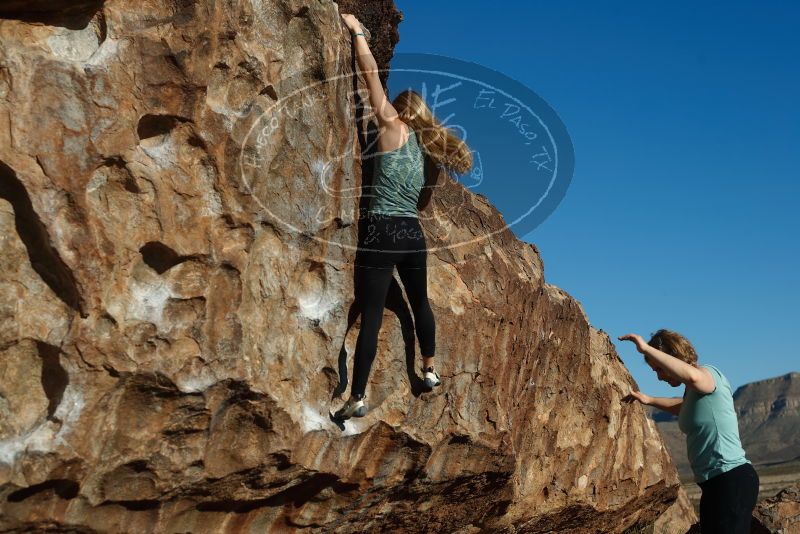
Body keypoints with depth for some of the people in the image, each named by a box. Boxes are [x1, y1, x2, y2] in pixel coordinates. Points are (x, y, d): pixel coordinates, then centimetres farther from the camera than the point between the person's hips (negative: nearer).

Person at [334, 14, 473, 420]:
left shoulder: (392, 127, -2)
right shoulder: (428, 147, 13)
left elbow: (371, 73, -2)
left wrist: (357, 31, 7)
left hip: (382, 233, -6)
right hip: (413, 233, 6)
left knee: (371, 316, -6)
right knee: (420, 302, 25)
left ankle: (357, 400, -5)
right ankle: (430, 371, 38)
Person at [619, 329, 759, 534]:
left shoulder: (710, 375, -10)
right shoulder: (693, 391, 16)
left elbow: (691, 375, -38)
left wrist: (646, 349, -32)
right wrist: (649, 400, 34)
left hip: (734, 479, -10)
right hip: (712, 484, 10)